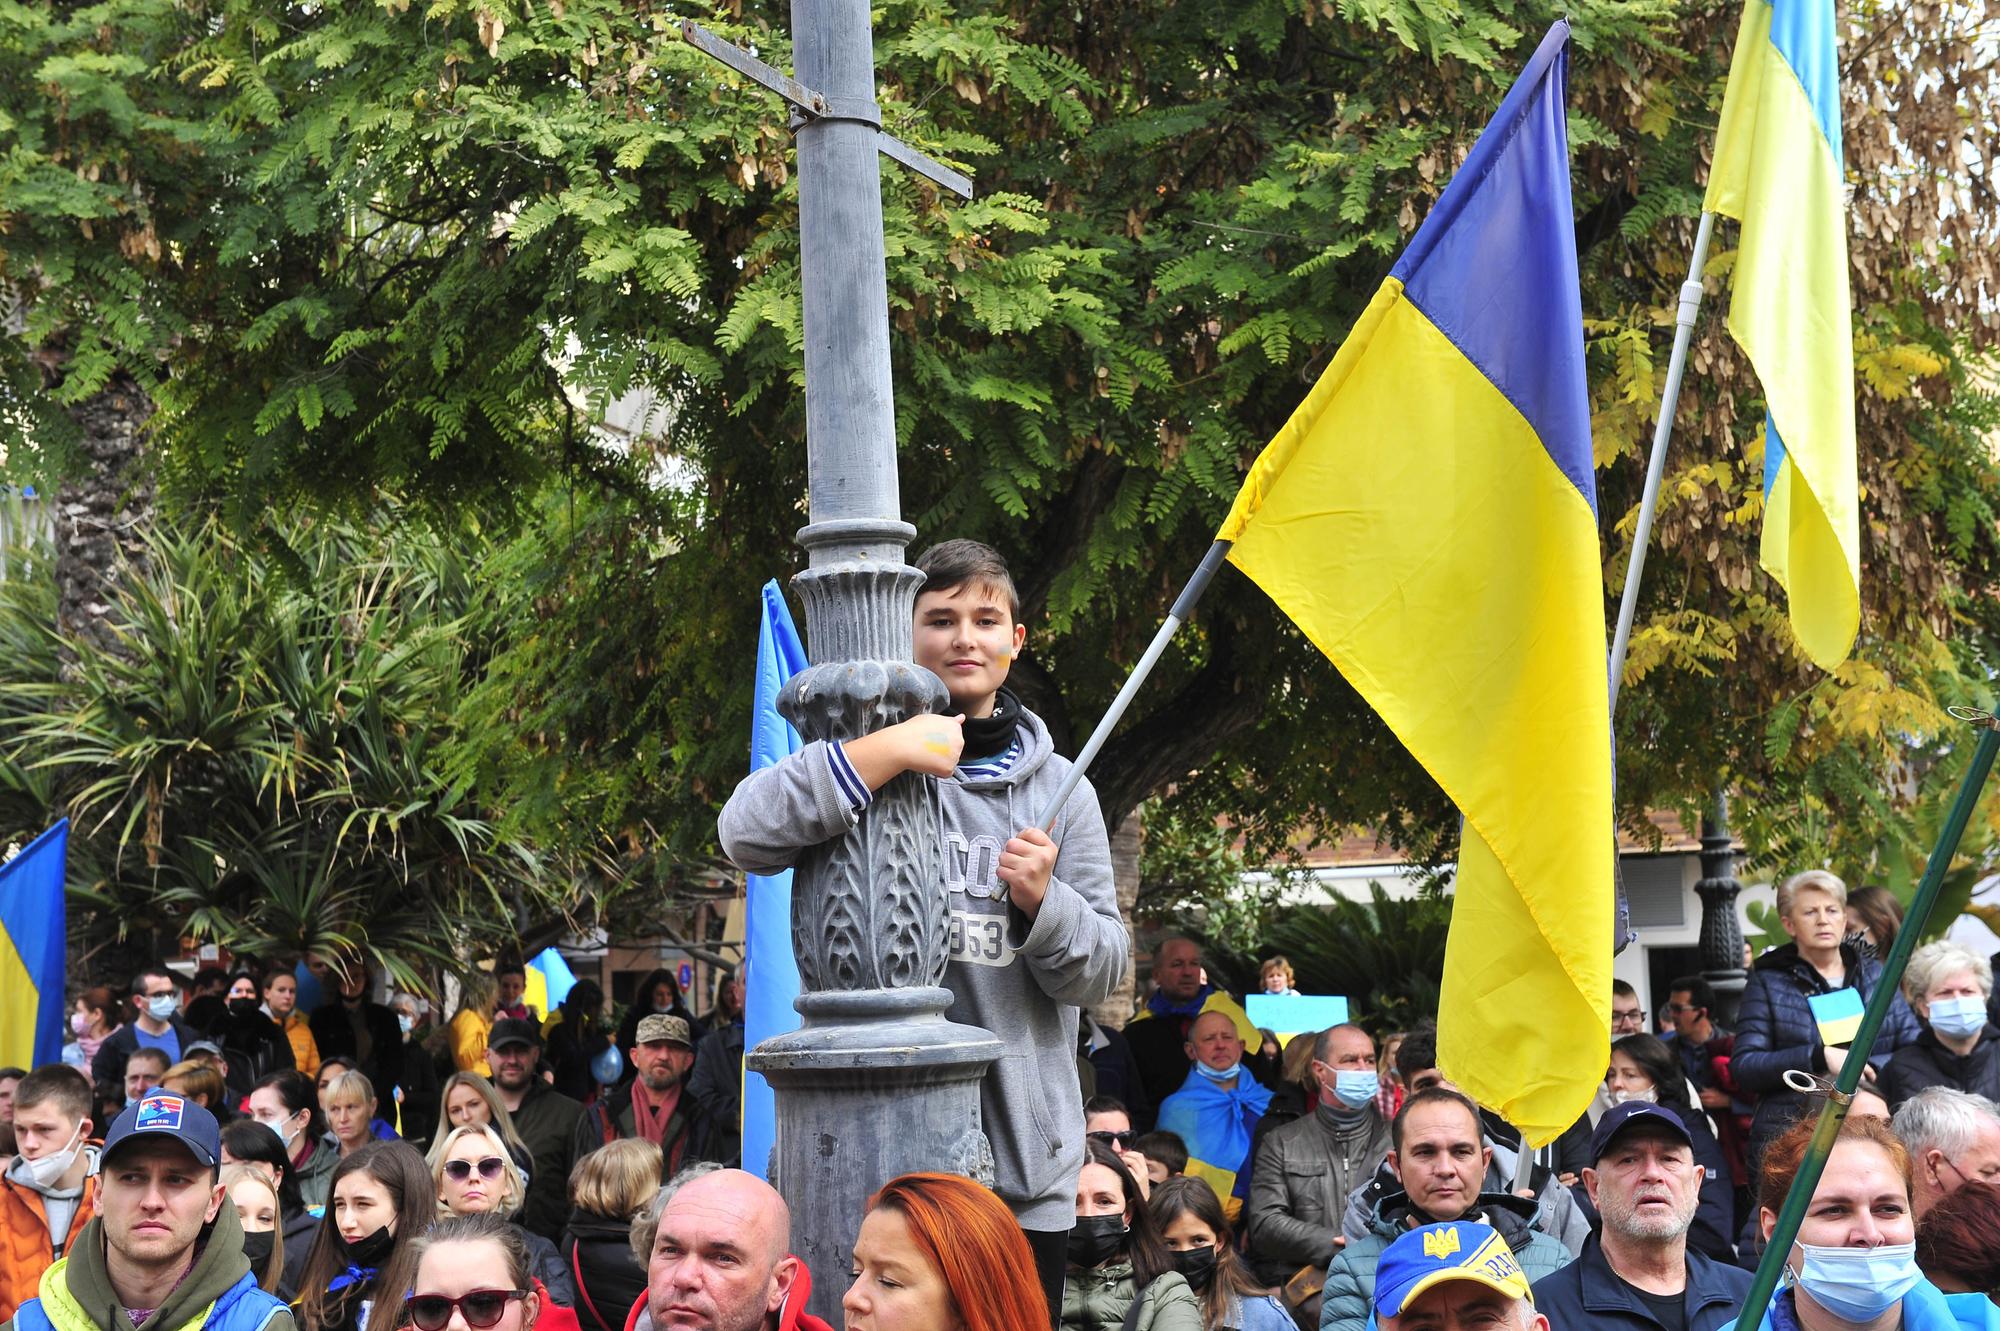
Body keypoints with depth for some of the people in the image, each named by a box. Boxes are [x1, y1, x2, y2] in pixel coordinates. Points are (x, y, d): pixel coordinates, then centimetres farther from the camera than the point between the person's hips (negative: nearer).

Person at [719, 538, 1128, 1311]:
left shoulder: (1061, 789, 13)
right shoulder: (870, 765, 4)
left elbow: (1103, 972, 10)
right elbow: (745, 833, -16)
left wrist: (1044, 904, -11)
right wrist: (891, 748, -20)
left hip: (1027, 1159, 3)